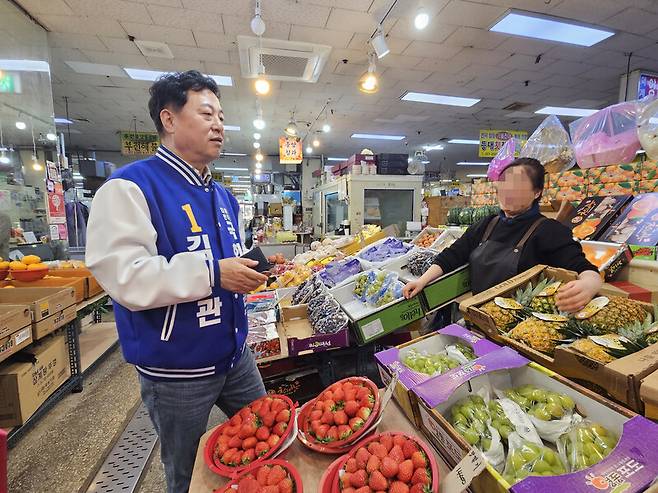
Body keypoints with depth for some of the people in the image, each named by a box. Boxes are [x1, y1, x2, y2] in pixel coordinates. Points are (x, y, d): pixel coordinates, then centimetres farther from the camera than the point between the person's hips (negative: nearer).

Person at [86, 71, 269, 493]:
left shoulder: (222, 195, 8)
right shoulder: (130, 188, -16)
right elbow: (124, 278, -27)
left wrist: (250, 267, 2)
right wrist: (213, 273, -27)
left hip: (235, 355, 7)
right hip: (176, 372, -6)